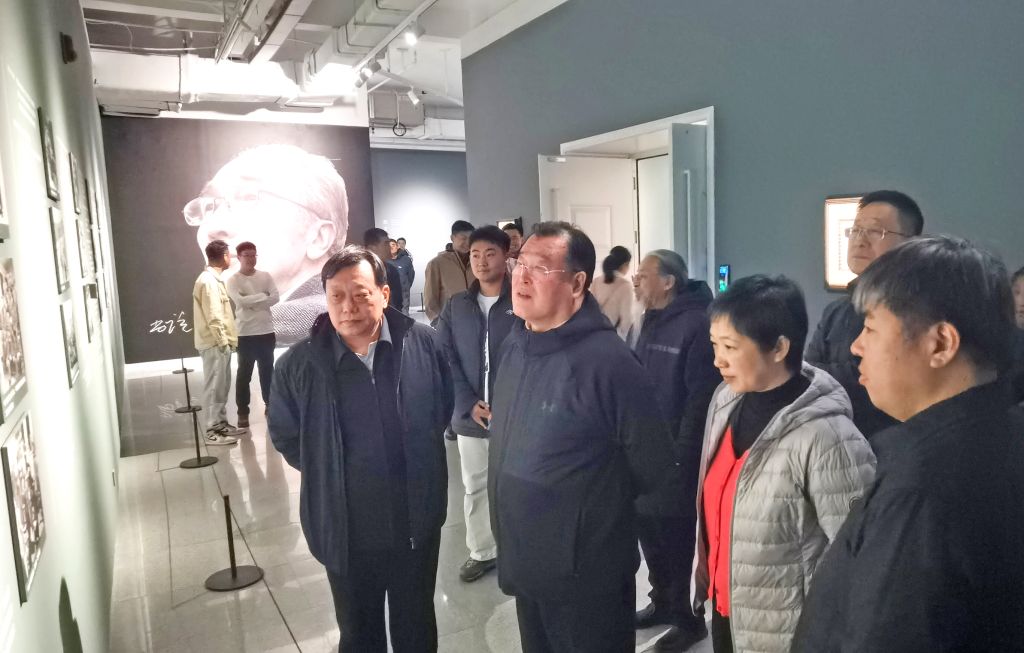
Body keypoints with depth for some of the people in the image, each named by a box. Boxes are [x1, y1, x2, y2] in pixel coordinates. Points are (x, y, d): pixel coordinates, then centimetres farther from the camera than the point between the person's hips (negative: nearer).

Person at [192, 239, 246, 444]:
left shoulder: (214, 279, 14)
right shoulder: (208, 281, -17)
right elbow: (212, 317, -21)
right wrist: (222, 341, -18)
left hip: (220, 342, 10)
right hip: (215, 343, -10)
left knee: (222, 386, 15)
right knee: (214, 386, -5)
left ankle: (221, 424, 24)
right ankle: (214, 431, 1)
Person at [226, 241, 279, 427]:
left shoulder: (265, 276, 5)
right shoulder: (233, 280, -4)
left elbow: (276, 298, -6)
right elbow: (241, 301, -19)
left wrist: (252, 303, -12)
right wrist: (262, 296, -12)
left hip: (266, 331, 3)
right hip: (245, 333, -3)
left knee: (267, 370, 15)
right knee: (244, 373, 3)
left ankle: (270, 403, 28)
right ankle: (243, 412, 9)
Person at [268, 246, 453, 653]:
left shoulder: (422, 343, -12)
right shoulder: (299, 364, -12)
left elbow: (444, 406, 6)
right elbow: (284, 434, 6)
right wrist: (326, 471, 2)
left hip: (417, 521, 0)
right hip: (346, 531, 0)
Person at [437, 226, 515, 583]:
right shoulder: (456, 305, 5)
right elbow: (444, 359, 1)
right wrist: (469, 405, -10)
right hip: (469, 417, 4)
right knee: (475, 488, 17)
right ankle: (482, 552, 35)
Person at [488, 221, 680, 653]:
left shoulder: (608, 362, -24)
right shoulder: (514, 348, 0)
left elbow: (654, 469, -16)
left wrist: (602, 520, -1)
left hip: (587, 577, -6)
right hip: (523, 567, 7)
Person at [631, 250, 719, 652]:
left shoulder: (697, 324, -17)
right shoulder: (651, 321, 10)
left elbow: (701, 398, -20)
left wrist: (682, 454, -18)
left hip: (677, 454, -8)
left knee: (677, 535, 5)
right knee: (648, 525, 18)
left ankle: (689, 618, 25)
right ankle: (663, 601, 38)